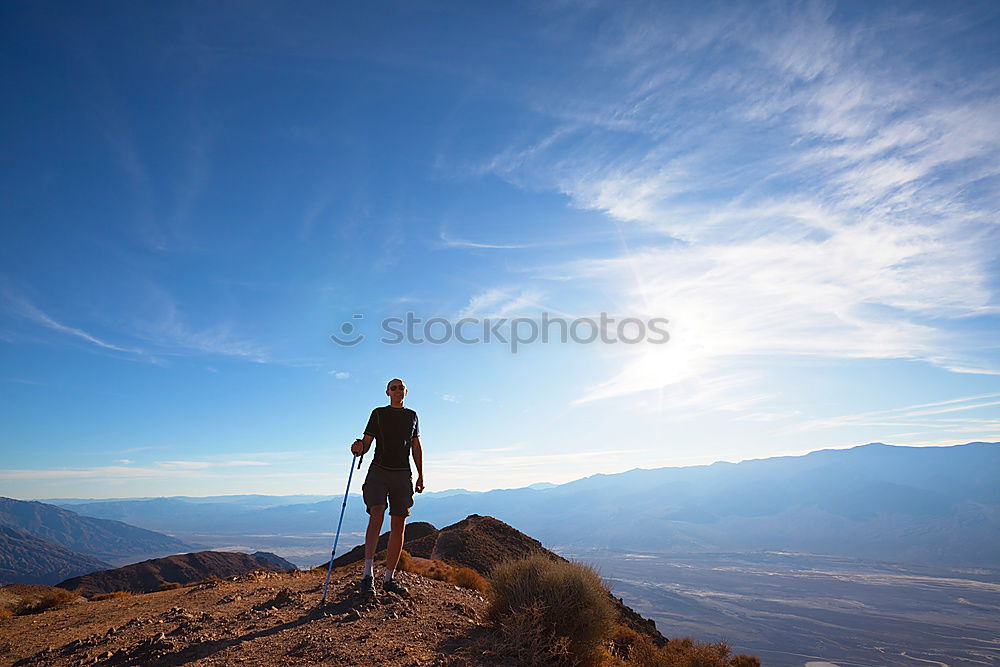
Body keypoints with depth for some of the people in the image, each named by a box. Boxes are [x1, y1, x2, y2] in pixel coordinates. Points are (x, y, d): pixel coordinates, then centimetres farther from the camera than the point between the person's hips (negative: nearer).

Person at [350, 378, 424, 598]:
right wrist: (358, 448, -22)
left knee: (399, 525, 1)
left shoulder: (412, 416, 15)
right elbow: (367, 442, 2)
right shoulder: (378, 413, 7)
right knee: (376, 514, -21)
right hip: (379, 471, -3)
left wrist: (420, 476, 14)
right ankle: (368, 574, -20)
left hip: (403, 474, 3)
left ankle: (389, 578, 10)